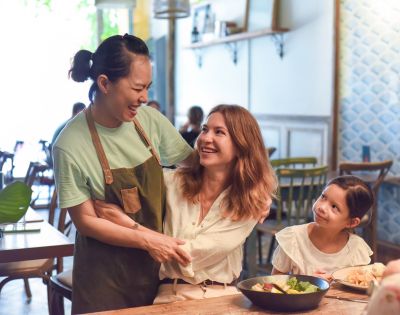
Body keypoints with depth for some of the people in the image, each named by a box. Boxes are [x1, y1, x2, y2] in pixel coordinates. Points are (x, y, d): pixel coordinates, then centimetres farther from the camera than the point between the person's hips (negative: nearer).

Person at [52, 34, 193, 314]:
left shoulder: (150, 120, -7)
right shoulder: (71, 145, -19)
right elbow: (86, 221, -14)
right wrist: (146, 241, -21)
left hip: (156, 264, 4)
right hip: (106, 273, -4)